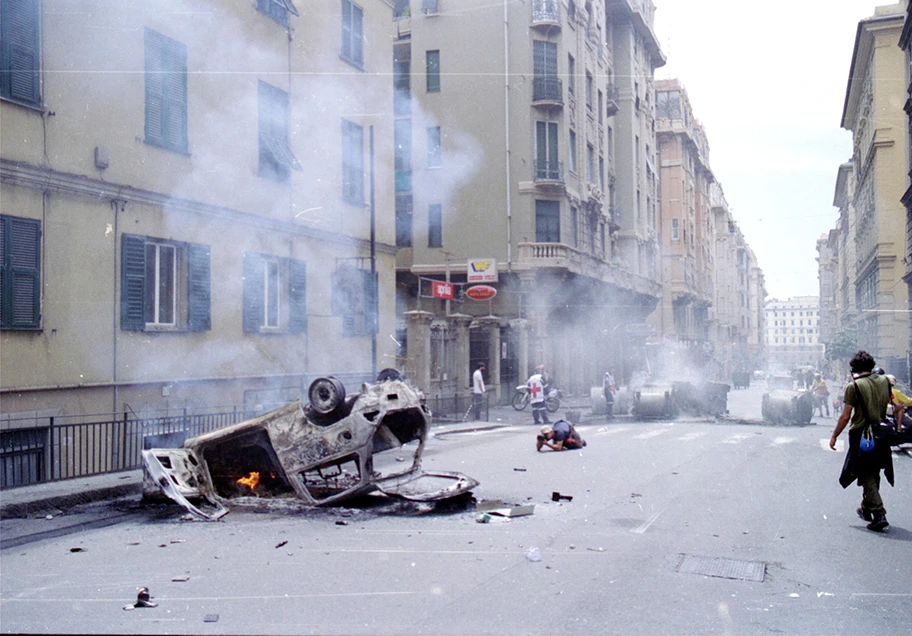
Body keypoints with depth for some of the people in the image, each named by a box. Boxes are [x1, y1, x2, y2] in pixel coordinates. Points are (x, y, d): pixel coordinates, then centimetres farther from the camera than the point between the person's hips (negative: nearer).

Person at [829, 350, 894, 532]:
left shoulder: (854, 386, -13)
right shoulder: (884, 381, 2)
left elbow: (845, 417, -12)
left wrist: (834, 436, -3)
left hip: (861, 435, -5)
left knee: (866, 477, 0)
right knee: (873, 474, 20)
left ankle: (879, 514, -11)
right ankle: (866, 509, 34)